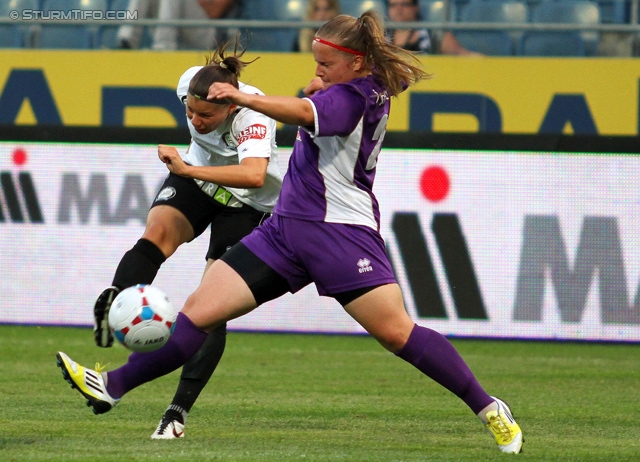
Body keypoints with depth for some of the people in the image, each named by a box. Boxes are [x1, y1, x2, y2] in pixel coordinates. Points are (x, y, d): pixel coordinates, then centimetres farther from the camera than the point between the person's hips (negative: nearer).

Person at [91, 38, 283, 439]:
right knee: (159, 229, -31)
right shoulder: (189, 84, -19)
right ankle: (110, 312, -51)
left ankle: (179, 412, -7)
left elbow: (254, 175, -57)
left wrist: (188, 170, -59)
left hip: (247, 206, -4)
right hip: (196, 178, 4)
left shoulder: (253, 119, -37)